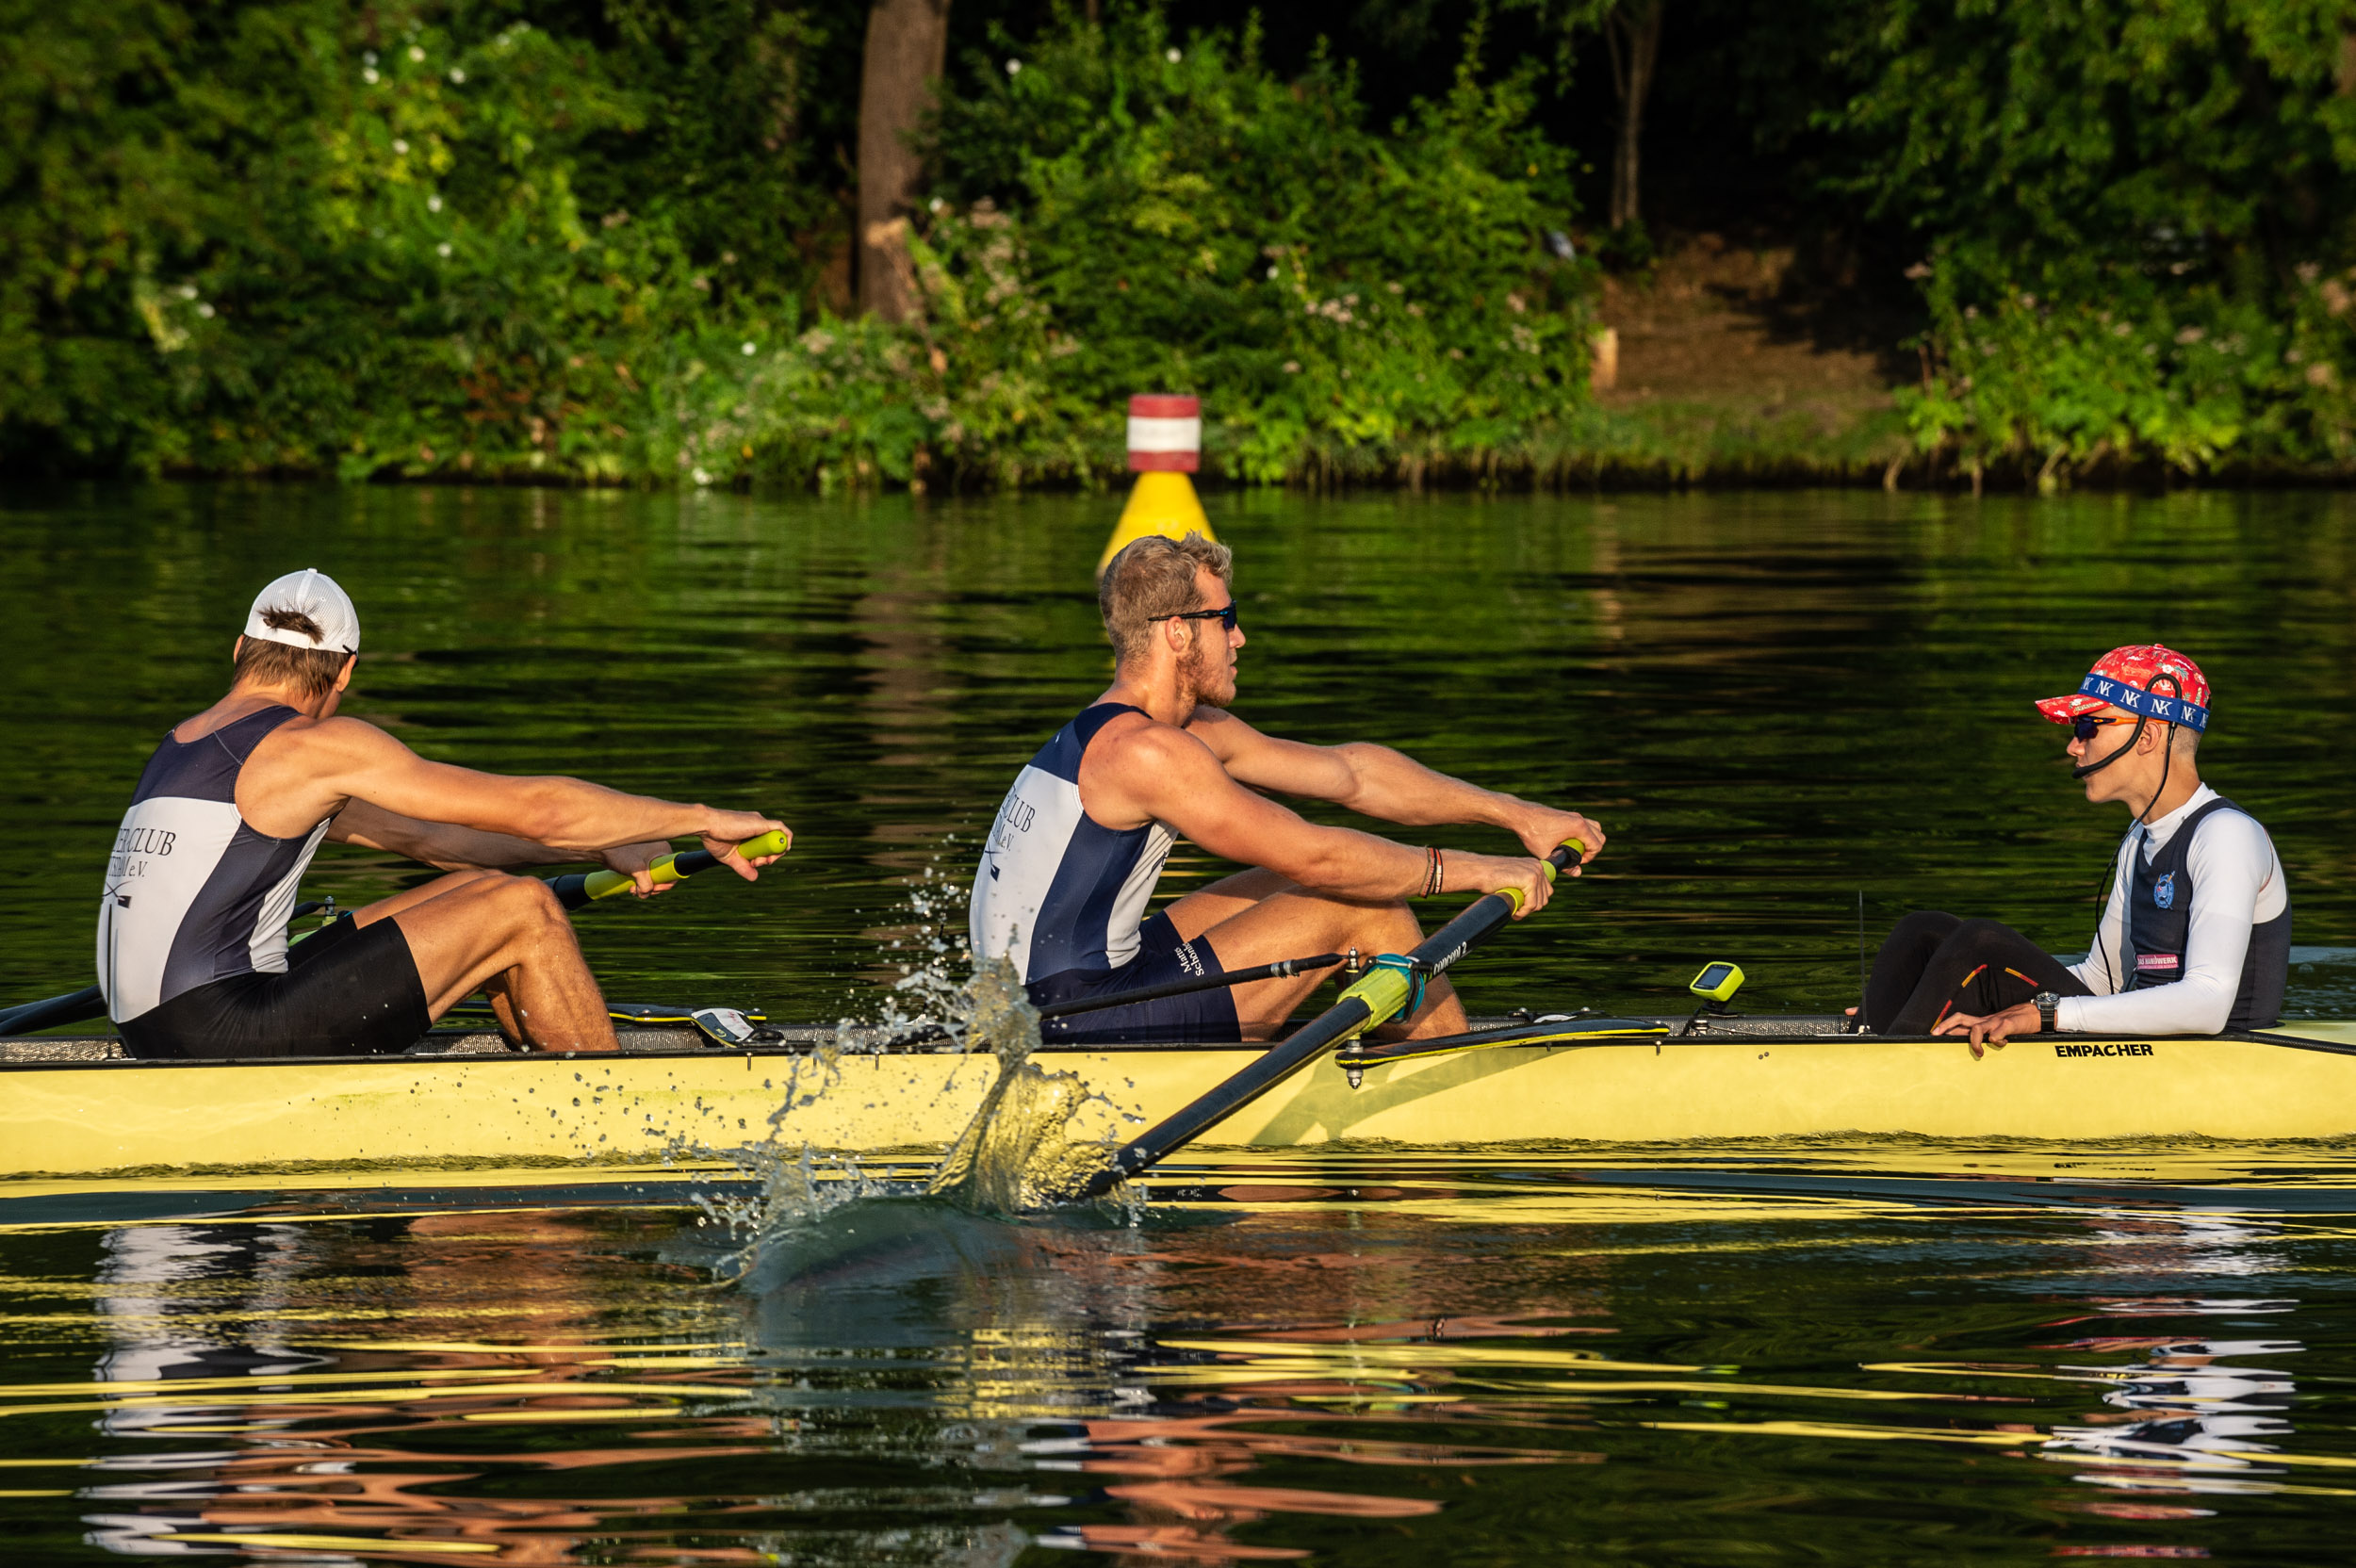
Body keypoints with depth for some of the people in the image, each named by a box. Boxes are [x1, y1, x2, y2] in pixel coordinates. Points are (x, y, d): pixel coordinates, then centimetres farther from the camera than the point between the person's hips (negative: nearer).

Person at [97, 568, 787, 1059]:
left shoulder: (188, 743, 21)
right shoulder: (317, 746, -7)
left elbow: (409, 834, 24)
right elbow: (533, 809, -8)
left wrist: (603, 849, 23)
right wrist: (705, 821, 2)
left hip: (159, 1040, 9)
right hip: (229, 1037, -9)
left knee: (482, 891, 17)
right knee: (522, 912, -1)